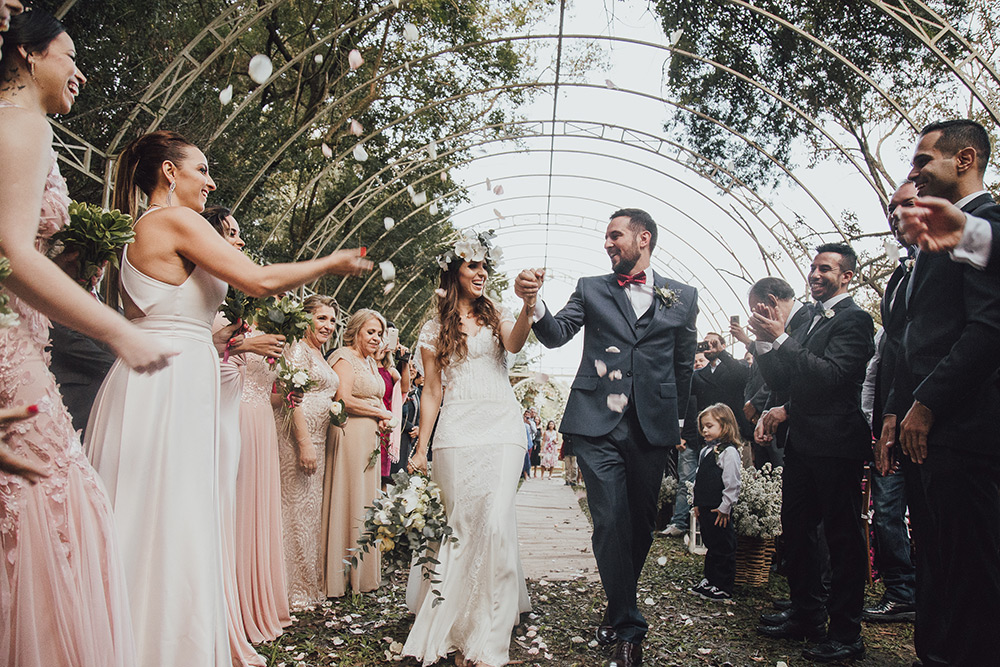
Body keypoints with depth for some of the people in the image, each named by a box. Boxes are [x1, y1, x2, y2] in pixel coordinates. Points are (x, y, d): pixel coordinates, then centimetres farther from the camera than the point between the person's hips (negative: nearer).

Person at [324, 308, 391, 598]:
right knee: (349, 501, -6)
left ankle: (365, 572, 18)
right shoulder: (344, 357, -7)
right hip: (351, 435, -9)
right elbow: (344, 400, -18)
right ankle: (345, 575, 1)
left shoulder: (371, 362, 19)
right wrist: (381, 413, -8)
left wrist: (381, 418, 3)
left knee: (366, 503, 10)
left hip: (370, 438, 9)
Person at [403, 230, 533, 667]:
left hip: (502, 430, 0)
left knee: (495, 522, -12)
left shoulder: (498, 317, 14)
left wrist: (528, 306, -31)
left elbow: (514, 344, -10)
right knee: (461, 525, 0)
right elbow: (432, 391, 11)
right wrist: (420, 448, 4)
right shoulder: (435, 329, 13)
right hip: (455, 434, 0)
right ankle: (458, 626, 19)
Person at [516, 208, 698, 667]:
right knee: (611, 524, -6)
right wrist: (534, 303, -22)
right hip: (598, 424, -1)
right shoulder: (592, 289, 9)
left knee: (640, 524, 11)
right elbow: (557, 334, -3)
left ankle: (617, 608, 33)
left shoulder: (682, 297, 9)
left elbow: (684, 365, 13)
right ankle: (628, 628, 9)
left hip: (652, 427, 1)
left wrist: (675, 419, 12)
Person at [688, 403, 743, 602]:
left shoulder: (728, 451, -14)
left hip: (719, 511, -9)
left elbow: (732, 484, -17)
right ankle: (709, 581, 29)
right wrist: (698, 504, 18)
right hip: (705, 508, 9)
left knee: (723, 548, 2)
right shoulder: (706, 450, 13)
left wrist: (724, 507, -16)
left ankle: (723, 587, 11)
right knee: (710, 546, 18)